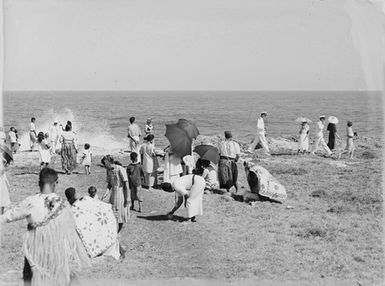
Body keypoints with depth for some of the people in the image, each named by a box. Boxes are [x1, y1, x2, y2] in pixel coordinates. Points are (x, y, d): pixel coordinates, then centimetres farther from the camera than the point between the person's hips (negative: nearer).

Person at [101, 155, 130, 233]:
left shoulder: (120, 169, -18)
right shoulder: (108, 171, 3)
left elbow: (126, 184, -16)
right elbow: (109, 184, 9)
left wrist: (127, 197, -17)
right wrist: (106, 194, -7)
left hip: (121, 193, -6)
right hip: (113, 193, 6)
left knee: (120, 213, 4)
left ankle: (119, 232, 18)